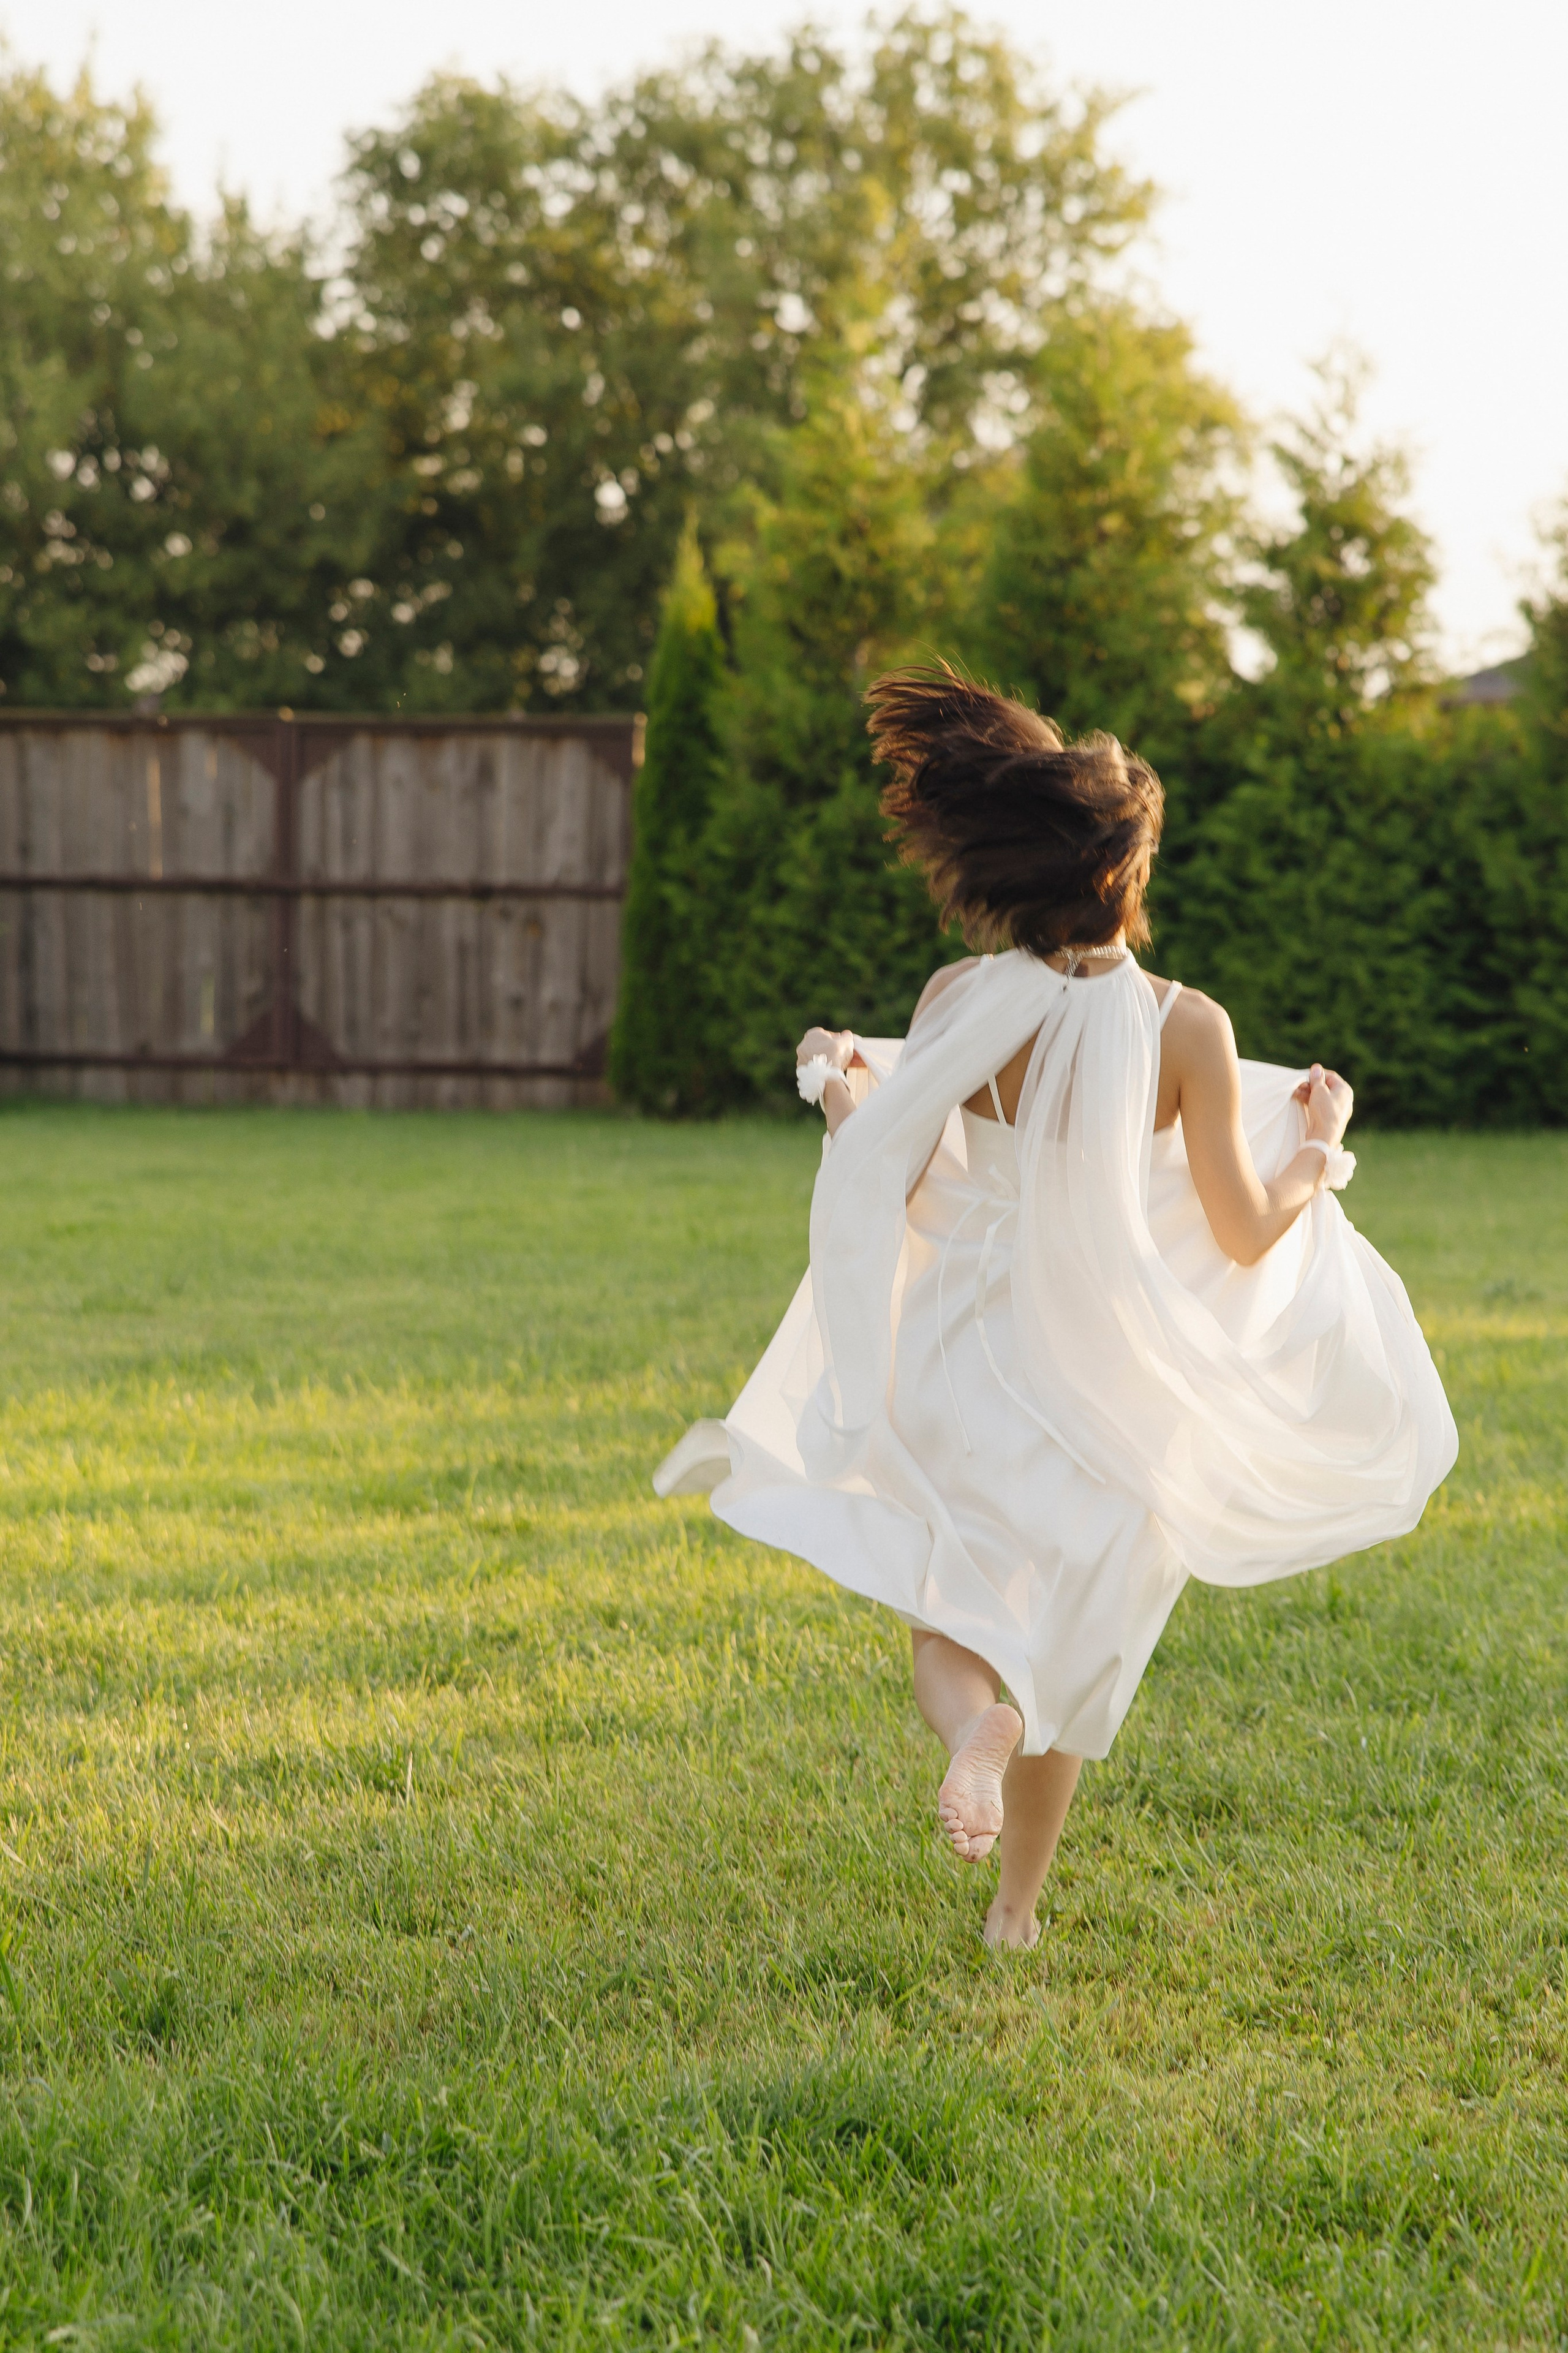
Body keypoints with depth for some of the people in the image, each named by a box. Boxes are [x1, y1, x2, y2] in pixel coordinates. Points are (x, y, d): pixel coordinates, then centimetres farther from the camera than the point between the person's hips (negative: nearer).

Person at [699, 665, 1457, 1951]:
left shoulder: (963, 1003, -11)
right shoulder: (1188, 1027, -15)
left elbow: (895, 1185, -5)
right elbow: (1244, 1236, -9)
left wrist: (843, 1092, 15)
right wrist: (1317, 1152, 10)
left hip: (978, 1356, 0)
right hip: (1121, 1373, 0)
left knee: (960, 1617, 14)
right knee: (1069, 1632, 19)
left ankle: (974, 1717, -23)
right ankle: (1016, 1910, 26)